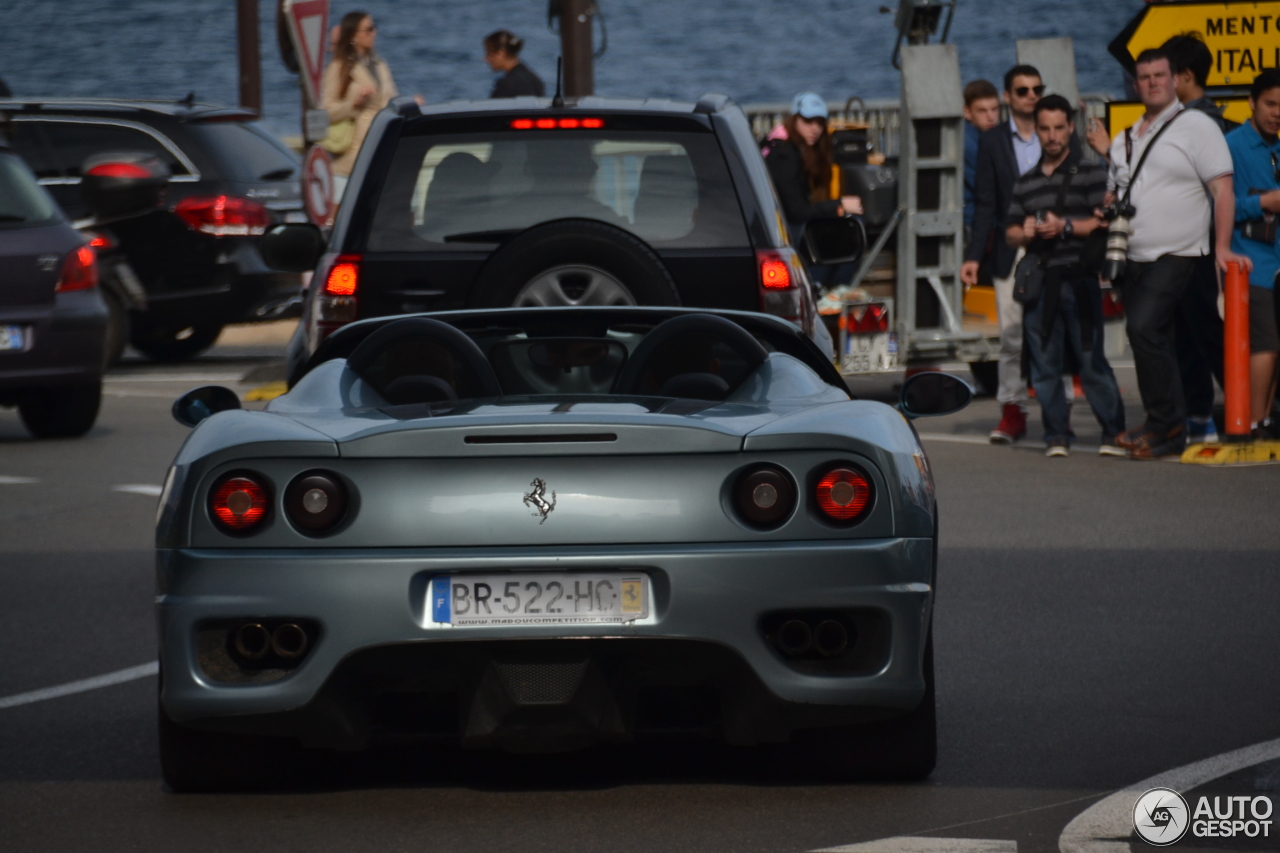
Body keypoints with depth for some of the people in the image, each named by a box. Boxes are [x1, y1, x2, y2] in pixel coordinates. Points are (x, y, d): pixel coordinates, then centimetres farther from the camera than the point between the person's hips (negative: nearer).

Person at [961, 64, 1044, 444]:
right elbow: (984, 205, 8)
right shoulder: (992, 142, 9)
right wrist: (974, 255, 0)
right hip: (1010, 252, 1)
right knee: (1012, 333, -1)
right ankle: (1012, 409, 6)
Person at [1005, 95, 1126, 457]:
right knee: (1044, 363, 1)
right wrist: (1024, 233, -3)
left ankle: (1114, 432, -1)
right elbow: (1011, 233, 20)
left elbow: (1105, 221, -5)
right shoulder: (1026, 183, 18)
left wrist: (1065, 226, -14)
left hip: (1078, 279, -4)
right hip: (1038, 281, 4)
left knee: (1091, 359, -7)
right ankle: (1057, 435, 7)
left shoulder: (1090, 173, 5)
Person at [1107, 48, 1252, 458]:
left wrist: (1222, 247, -14)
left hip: (1175, 255, -7)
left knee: (1144, 328, -21)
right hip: (1132, 257, 7)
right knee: (1154, 342, 7)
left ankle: (1164, 422, -14)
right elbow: (1112, 196, 28)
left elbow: (1223, 189, -8)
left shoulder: (1196, 126, -3)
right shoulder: (1125, 140, 18)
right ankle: (1171, 434, 14)